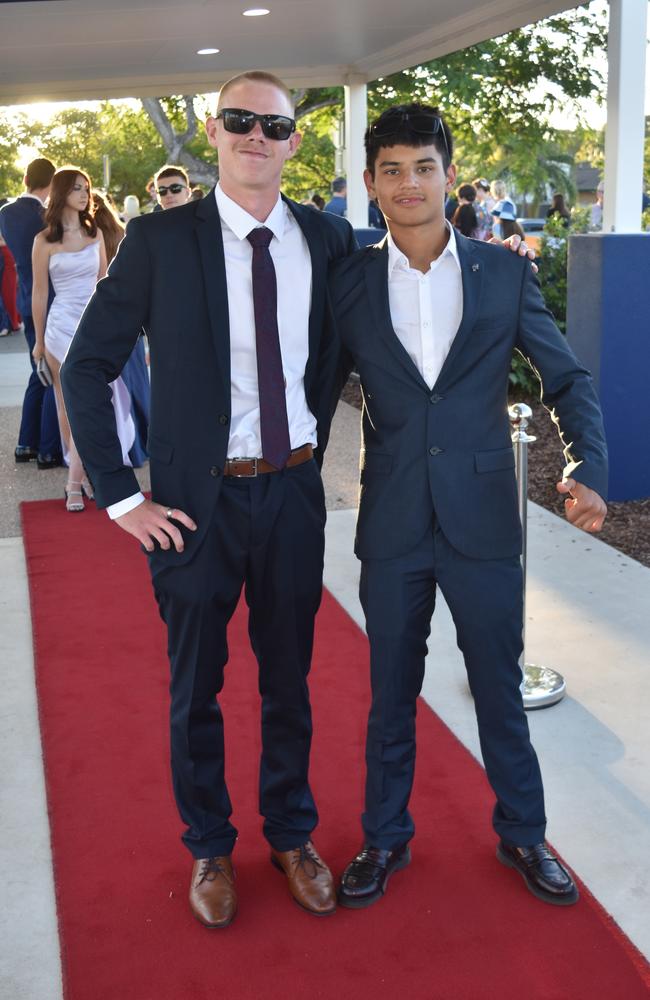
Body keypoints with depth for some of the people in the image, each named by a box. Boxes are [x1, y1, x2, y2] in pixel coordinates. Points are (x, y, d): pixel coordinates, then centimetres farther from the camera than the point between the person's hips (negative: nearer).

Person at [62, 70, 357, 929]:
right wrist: (121, 497, -9)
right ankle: (209, 848, 36)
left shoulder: (328, 238, 0)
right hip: (197, 500, -2)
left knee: (289, 681, 17)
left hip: (293, 493, 3)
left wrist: (314, 442, 9)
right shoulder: (159, 239, -9)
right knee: (196, 689, 13)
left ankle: (292, 835, 39)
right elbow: (86, 368, -6)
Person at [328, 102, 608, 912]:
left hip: (483, 519, 0)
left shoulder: (503, 274, -1)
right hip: (392, 525, 1)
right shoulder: (348, 281, 0)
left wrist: (588, 469, -12)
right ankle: (385, 838, 34)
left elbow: (567, 380, 2)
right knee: (391, 693, 14)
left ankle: (522, 835, 35)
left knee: (500, 690, 13)